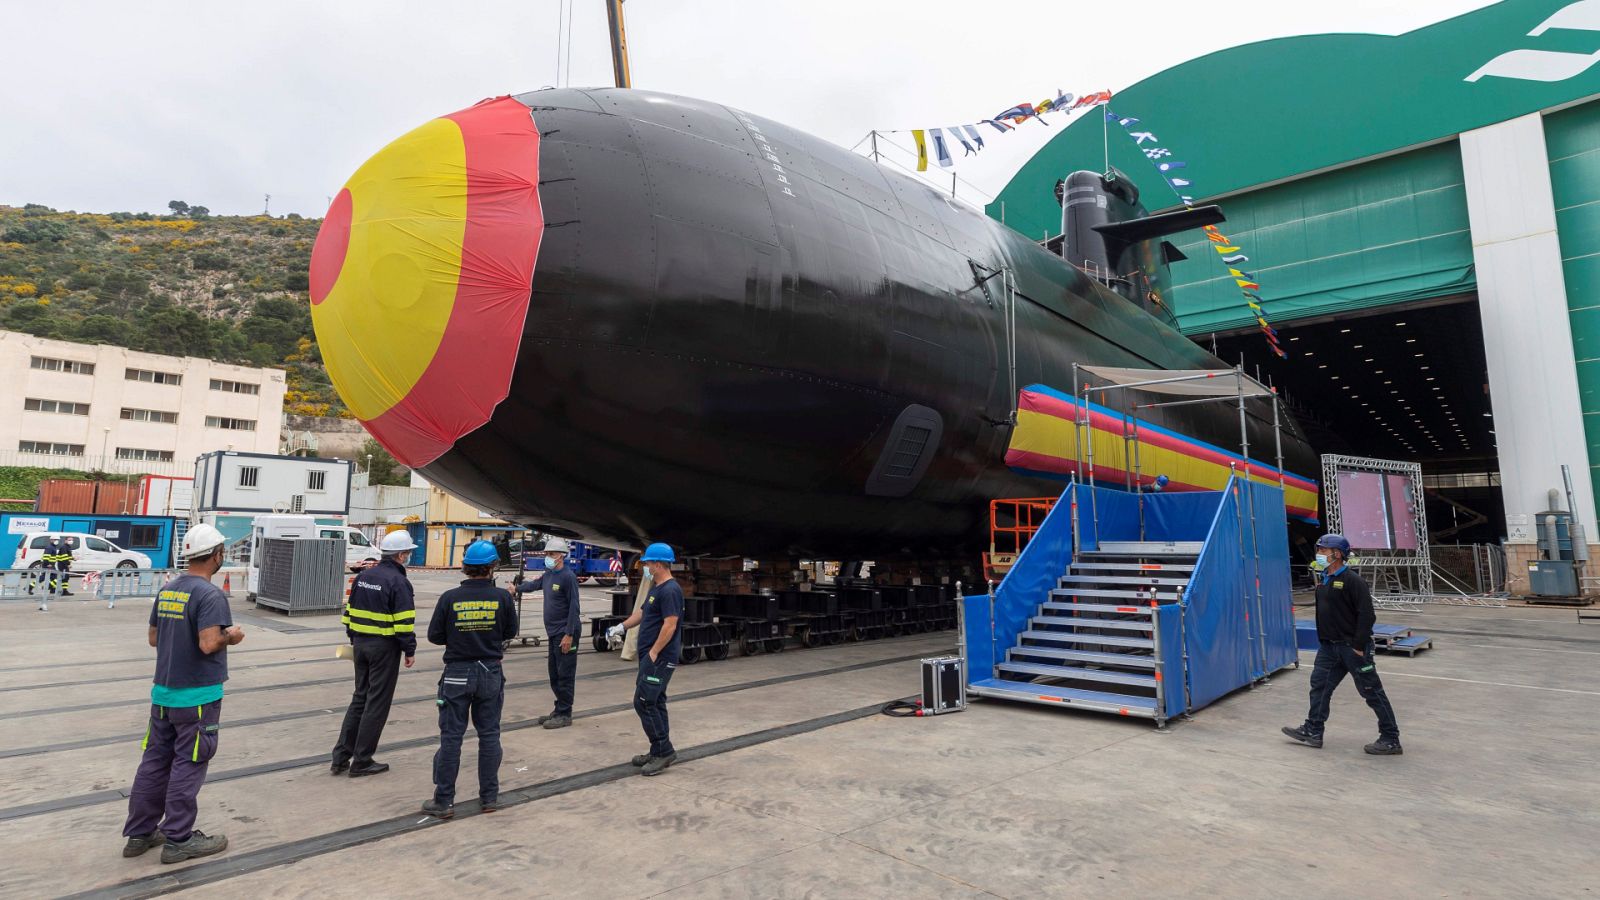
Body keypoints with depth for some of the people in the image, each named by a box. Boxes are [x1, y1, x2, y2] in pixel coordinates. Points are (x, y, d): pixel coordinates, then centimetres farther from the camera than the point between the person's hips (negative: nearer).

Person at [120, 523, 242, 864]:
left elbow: (154, 638, 15)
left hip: (163, 692, 8)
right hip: (197, 695, -8)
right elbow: (209, 644, -27)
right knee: (188, 766, 2)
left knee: (155, 762, 16)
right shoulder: (210, 595, -20)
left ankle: (139, 833, 26)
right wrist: (232, 636, -9)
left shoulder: (167, 590, 7)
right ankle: (178, 839, 11)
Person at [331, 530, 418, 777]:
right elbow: (404, 622, -18)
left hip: (361, 643, 8)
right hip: (385, 647, -8)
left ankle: (341, 757, 19)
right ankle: (361, 762, 10)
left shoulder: (363, 576, 9)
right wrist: (410, 650, -9)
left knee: (359, 698, 18)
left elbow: (350, 611, 14)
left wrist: (353, 638, 21)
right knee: (377, 703, 3)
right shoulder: (399, 582, -16)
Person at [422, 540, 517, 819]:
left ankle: (444, 801, 14)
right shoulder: (502, 598, -10)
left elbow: (434, 636, -3)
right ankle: (489, 796, 20)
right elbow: (510, 632, 1)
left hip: (457, 673, -1)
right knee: (489, 735, 12)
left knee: (451, 737, 7)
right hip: (491, 673, 1)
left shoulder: (449, 598, -11)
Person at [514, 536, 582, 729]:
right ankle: (559, 710, 25)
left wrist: (569, 634, -19)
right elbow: (534, 585, 32)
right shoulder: (548, 575, 10)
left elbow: (573, 607, -17)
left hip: (565, 634, -9)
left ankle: (564, 714, 5)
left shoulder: (568, 577, -15)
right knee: (554, 675, 15)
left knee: (564, 675, -3)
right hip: (554, 633, 9)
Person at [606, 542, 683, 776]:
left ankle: (664, 751, -1)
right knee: (654, 702, 13)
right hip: (650, 655, 10)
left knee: (644, 702, -9)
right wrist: (621, 627, 26)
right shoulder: (656, 588, 13)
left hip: (660, 657, -10)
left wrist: (654, 653, -20)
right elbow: (642, 611, 27)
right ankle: (659, 752, 21)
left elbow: (670, 626, -23)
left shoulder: (670, 591, -19)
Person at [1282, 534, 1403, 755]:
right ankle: (1313, 732, 15)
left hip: (1352, 646, -9)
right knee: (1319, 684, 8)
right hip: (1329, 646, 9)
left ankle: (1391, 739, 13)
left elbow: (1367, 615, -20)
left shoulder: (1352, 580, -16)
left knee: (1372, 692, 2)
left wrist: (1359, 646, -20)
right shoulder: (1324, 580, 11)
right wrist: (1322, 640, 18)